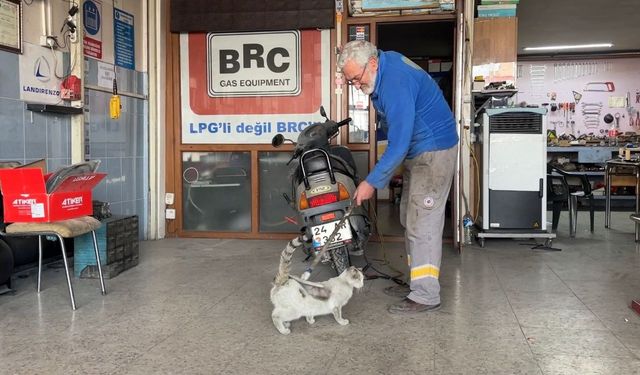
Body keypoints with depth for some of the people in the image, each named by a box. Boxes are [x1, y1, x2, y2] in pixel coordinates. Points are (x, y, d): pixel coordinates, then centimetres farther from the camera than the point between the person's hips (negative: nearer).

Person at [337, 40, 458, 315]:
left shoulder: (396, 85, -28)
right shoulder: (386, 61, 3)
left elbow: (398, 144, -29)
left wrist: (372, 182, -24)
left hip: (434, 150, -11)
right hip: (416, 151, 11)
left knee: (422, 223, -10)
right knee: (410, 219, 14)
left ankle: (426, 295, -4)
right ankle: (418, 282, 23)